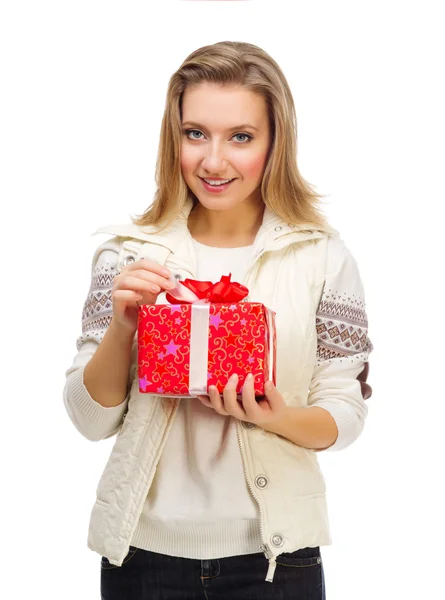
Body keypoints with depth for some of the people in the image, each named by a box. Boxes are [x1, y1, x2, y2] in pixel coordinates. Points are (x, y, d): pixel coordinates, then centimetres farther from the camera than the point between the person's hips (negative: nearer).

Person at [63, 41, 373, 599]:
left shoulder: (324, 256, -5)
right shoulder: (129, 252, -3)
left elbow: (345, 416, -2)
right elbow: (91, 419, -1)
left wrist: (275, 418, -21)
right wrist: (121, 327, -18)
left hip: (272, 554, -1)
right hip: (144, 551, 1)